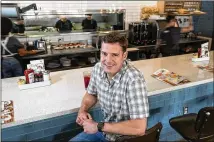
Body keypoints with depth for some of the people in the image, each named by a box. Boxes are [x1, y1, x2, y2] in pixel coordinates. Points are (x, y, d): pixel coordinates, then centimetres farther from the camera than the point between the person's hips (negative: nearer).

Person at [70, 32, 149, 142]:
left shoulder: (134, 79, -30)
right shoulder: (98, 68, -10)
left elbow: (139, 128, -33)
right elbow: (91, 94, 10)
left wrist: (98, 126, -26)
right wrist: (82, 111, -9)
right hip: (105, 129, 6)